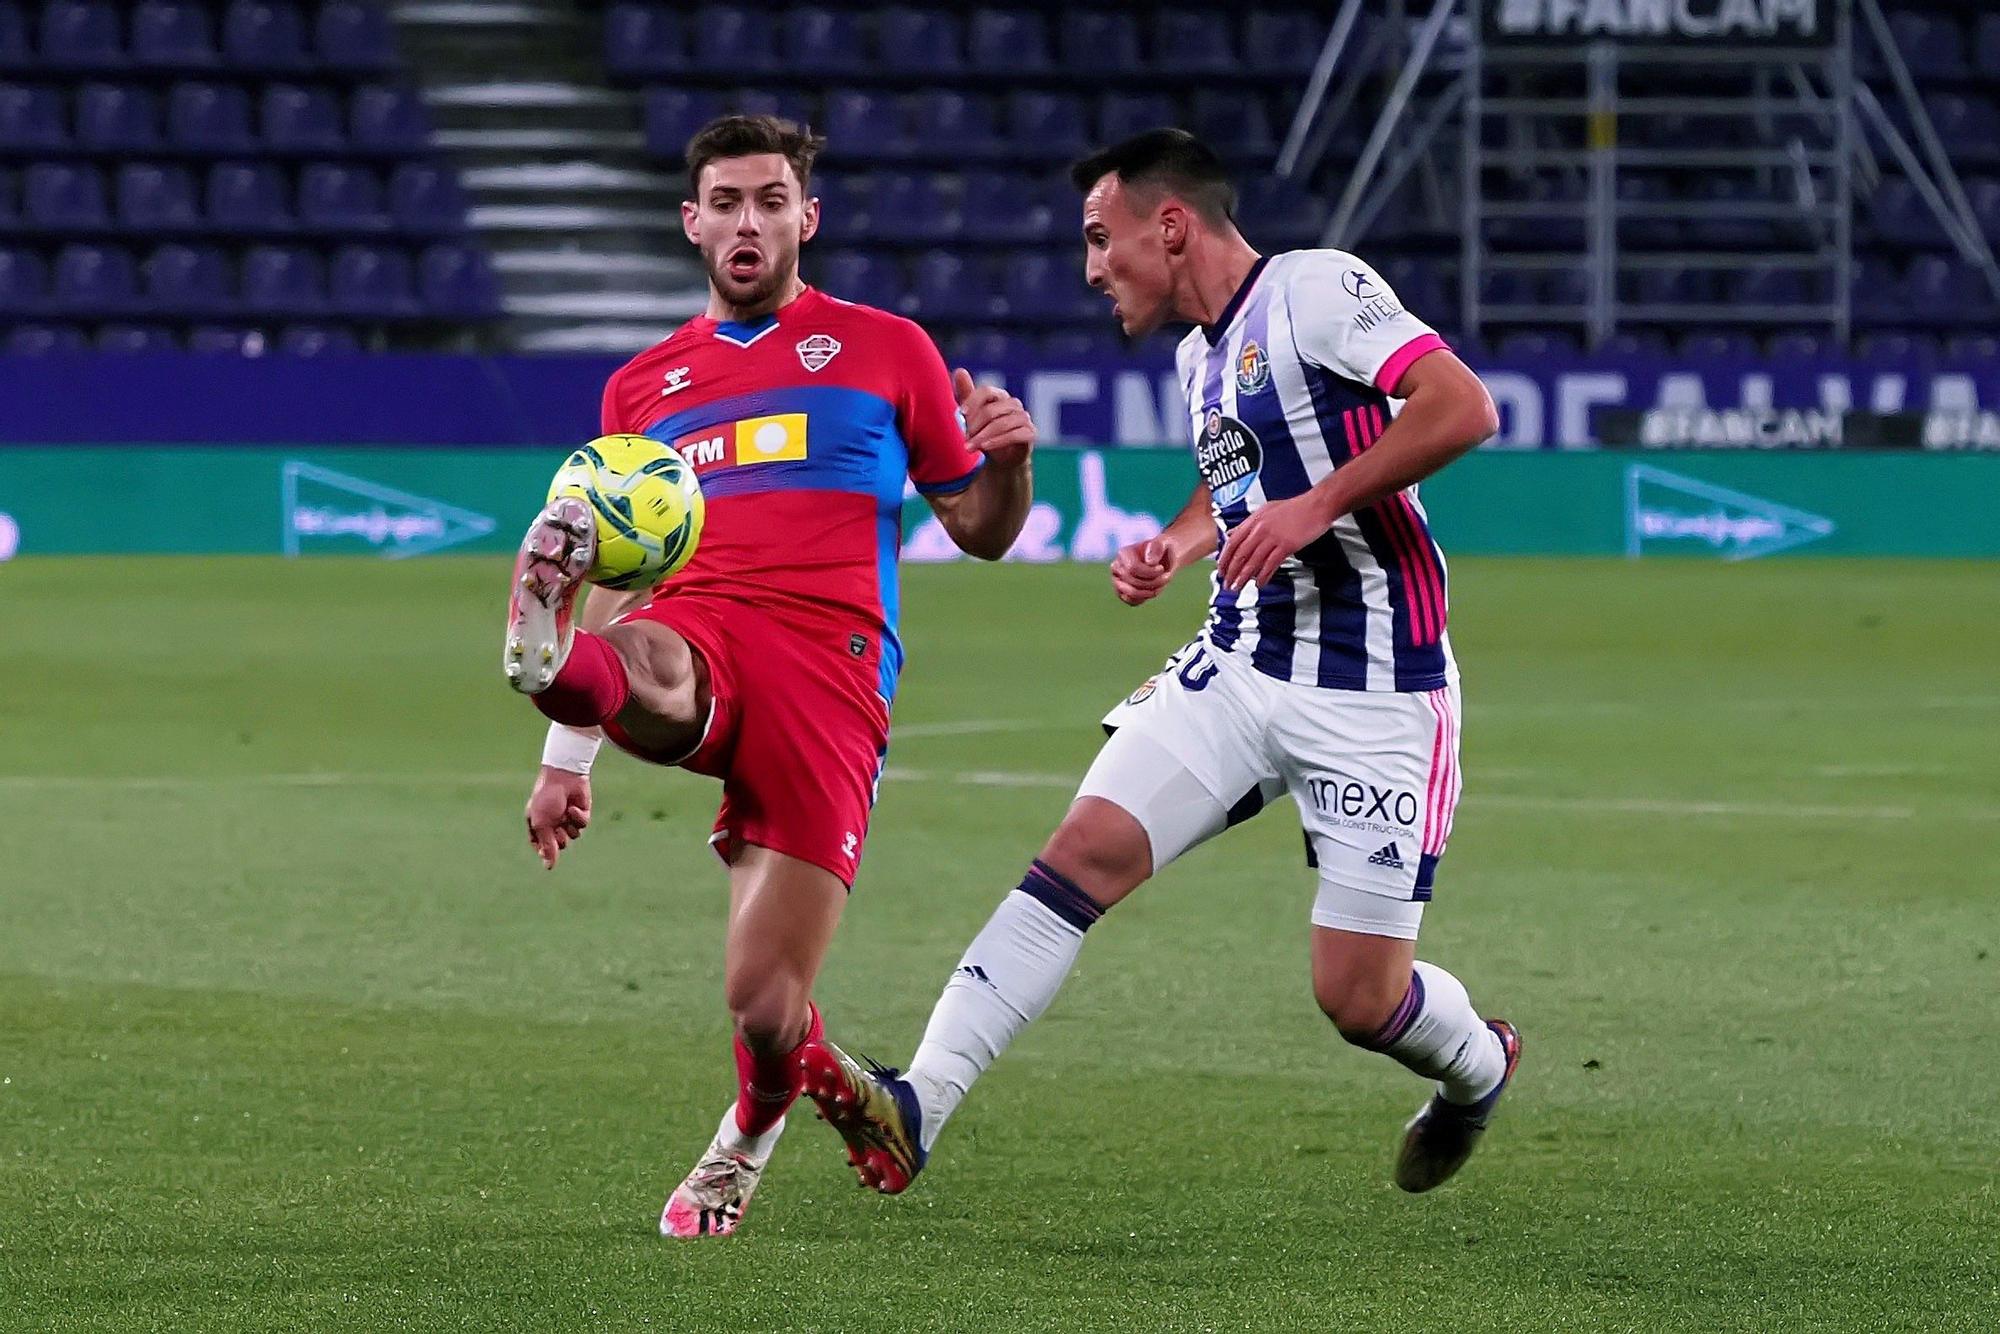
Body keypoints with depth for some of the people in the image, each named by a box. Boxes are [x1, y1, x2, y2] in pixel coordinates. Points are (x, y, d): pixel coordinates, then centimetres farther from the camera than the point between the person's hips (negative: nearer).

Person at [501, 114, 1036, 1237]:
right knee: (635, 673, -39)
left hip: (828, 671, -2)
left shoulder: (885, 351, 17)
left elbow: (981, 531, 18)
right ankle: (551, 662, -73)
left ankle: (748, 1143, 22)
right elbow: (617, 579, 28)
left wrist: (1006, 460, -6)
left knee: (764, 1002, -8)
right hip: (693, 638, 2)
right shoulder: (644, 386, 24)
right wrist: (566, 758, 21)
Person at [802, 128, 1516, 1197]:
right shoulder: (1201, 355, 15)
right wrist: (1174, 548, 15)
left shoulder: (1314, 291, -12)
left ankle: (1479, 1067, 31)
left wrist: (1317, 506, -25)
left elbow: (1463, 407, -22)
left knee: (1358, 997, -4)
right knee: (1086, 848, -12)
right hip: (1239, 664, 7)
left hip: (1374, 697, -7)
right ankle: (918, 1105, -20)